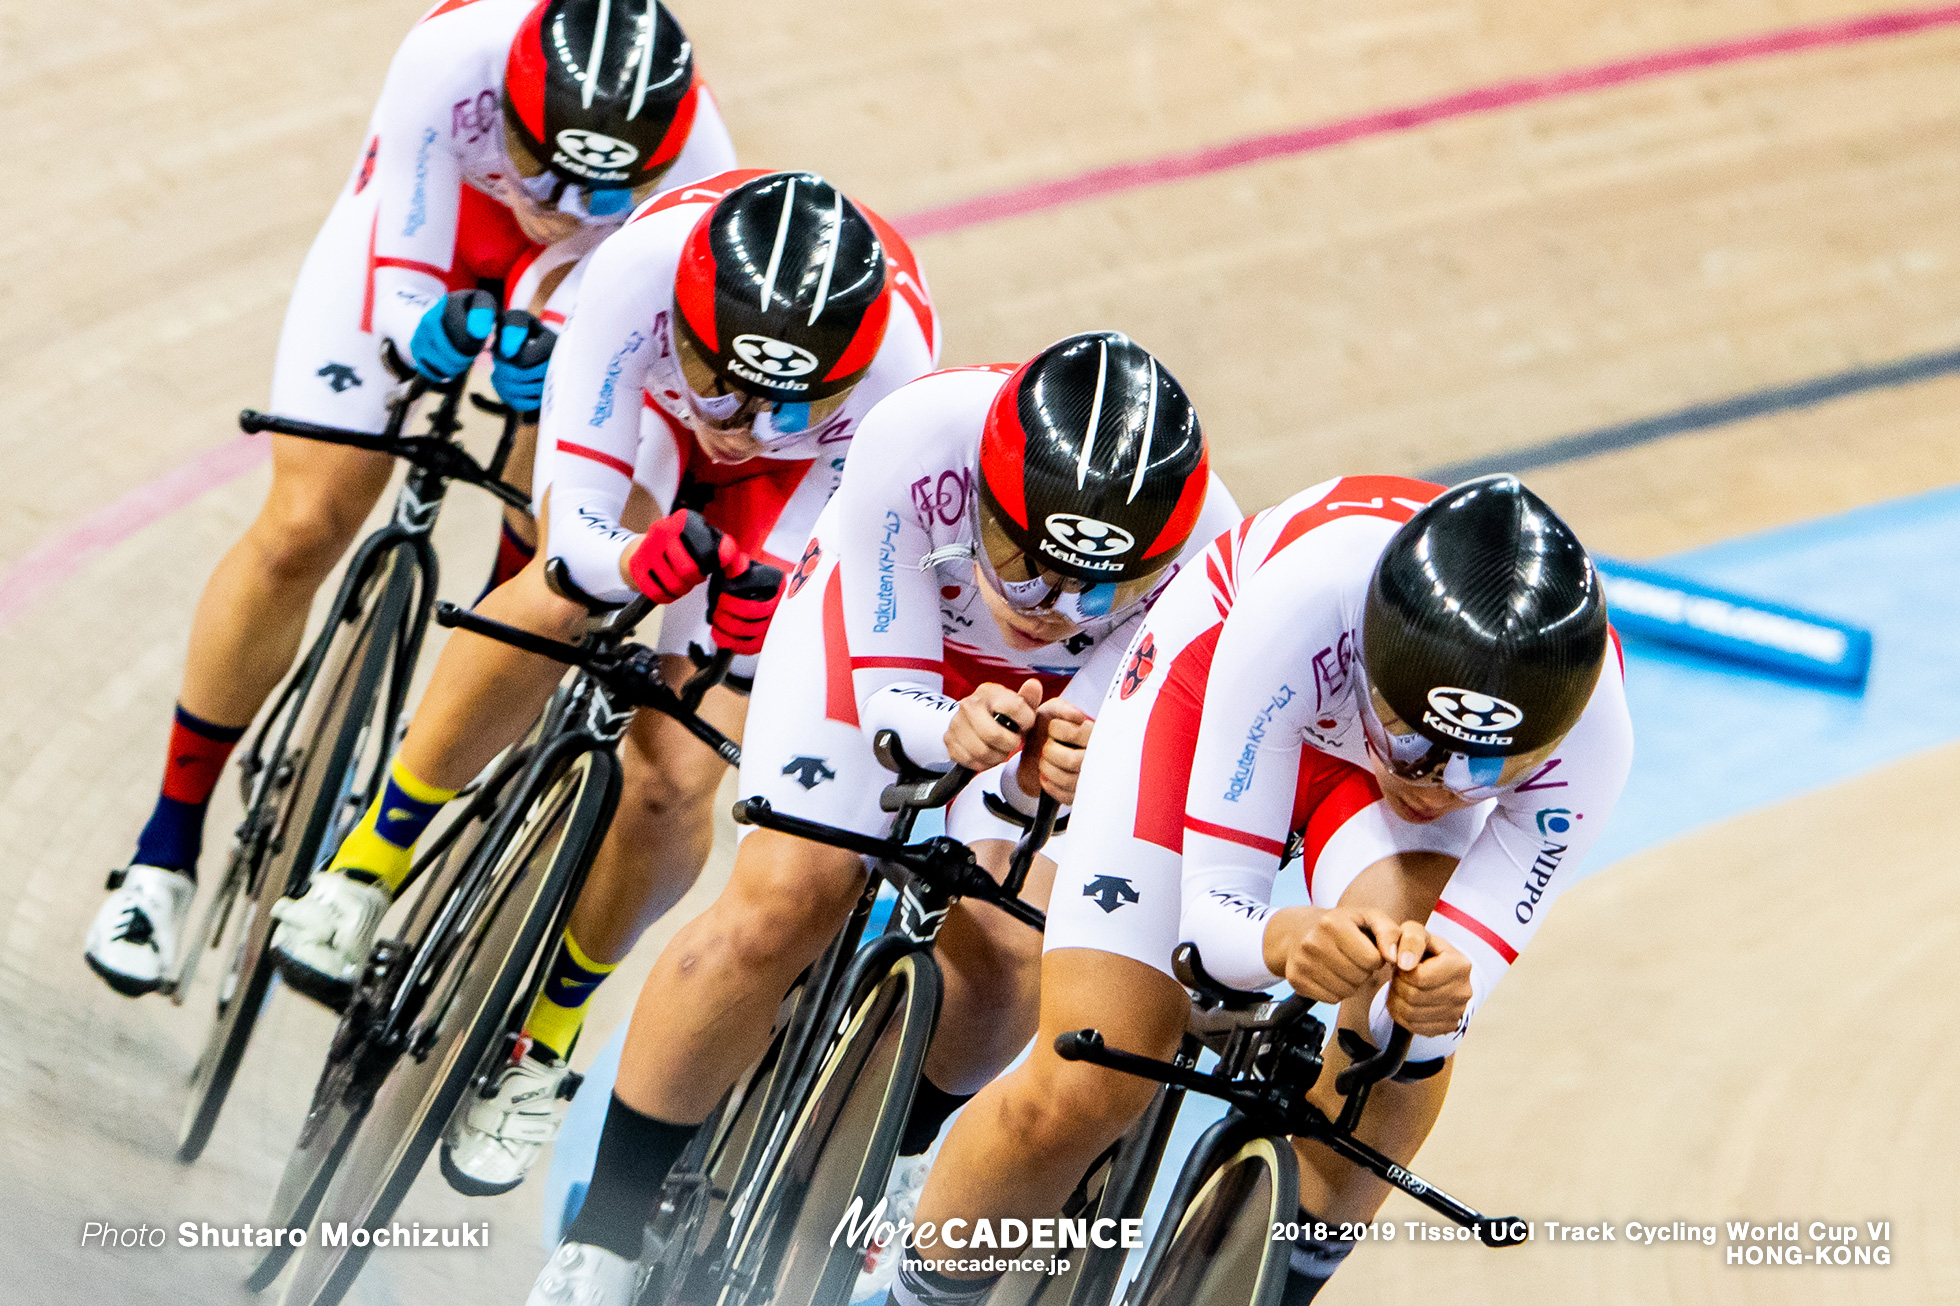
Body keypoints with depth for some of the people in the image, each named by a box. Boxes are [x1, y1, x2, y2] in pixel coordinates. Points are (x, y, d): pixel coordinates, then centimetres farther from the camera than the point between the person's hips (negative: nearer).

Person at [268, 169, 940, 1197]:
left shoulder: (896, 366, -41)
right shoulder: (643, 263, -42)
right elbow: (576, 530, -36)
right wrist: (647, 561, -57)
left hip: (803, 484, -1)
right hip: (649, 410, 1)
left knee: (672, 775, -14)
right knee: (563, 597, -31)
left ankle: (546, 1036, 11)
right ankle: (372, 863, -10)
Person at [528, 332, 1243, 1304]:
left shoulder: (1209, 561, -37)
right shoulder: (916, 440, -41)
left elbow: (1100, 746, -26)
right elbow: (888, 690, -28)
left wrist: (1042, 776, -49)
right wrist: (950, 734, -51)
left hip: (1055, 699, 2)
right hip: (880, 623, -1)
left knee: (1004, 952, -17)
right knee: (783, 902, -19)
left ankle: (894, 1149, 17)